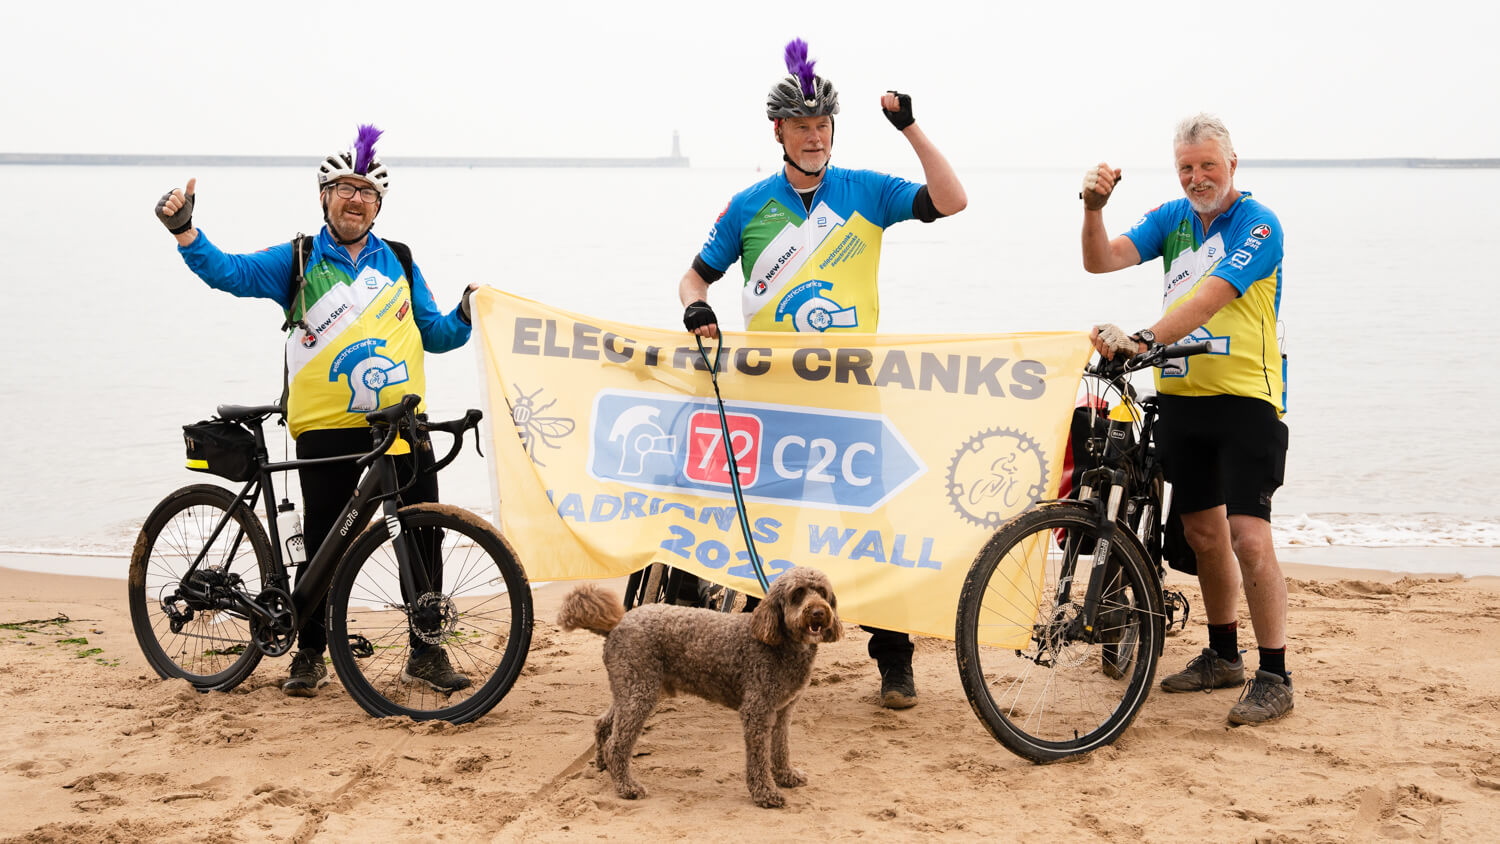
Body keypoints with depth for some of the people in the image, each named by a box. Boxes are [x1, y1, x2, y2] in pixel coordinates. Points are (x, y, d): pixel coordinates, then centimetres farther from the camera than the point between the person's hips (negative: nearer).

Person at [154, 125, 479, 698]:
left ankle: (426, 653, 13)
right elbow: (229, 272, -5)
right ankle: (308, 655, 17)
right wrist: (184, 230, -20)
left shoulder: (399, 264, 14)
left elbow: (434, 334, 18)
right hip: (326, 427, -2)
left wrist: (467, 317, -1)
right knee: (323, 544, 3)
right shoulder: (297, 261, 6)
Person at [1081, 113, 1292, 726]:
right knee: (1201, 530, 14)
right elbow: (1102, 261, -3)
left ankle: (1274, 677, -5)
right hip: (1180, 395, 6)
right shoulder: (1171, 218, 9)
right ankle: (1223, 656, 29)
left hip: (1245, 397, -6)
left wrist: (1143, 340, -37)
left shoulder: (1257, 225, -10)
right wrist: (1093, 209, -21)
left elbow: (1208, 298, -25)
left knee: (1248, 535, -13)